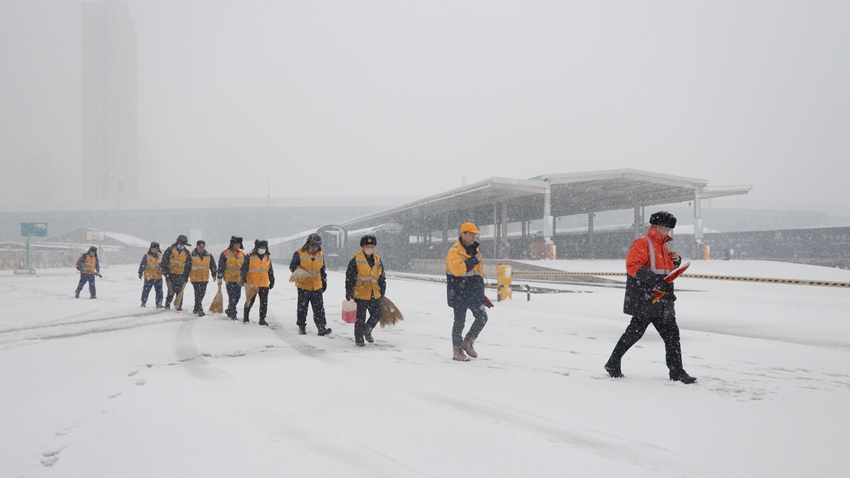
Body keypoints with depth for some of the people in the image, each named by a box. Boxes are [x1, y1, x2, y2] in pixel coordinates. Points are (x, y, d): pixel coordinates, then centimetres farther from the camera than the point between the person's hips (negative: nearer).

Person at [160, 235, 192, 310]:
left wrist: (186, 276, 8)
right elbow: (164, 261, 0)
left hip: (180, 275, 3)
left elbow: (188, 265, 13)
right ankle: (167, 304, 10)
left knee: (179, 291, 1)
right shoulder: (170, 250, -1)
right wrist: (165, 271, -7)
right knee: (171, 291, -6)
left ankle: (179, 306, 9)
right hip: (170, 274, -2)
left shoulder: (186, 253, 8)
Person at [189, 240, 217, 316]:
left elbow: (213, 265, 14)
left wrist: (214, 275, 11)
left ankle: (196, 309, 25)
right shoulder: (192, 255, -5)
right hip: (195, 278, -5)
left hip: (204, 278, 5)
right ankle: (200, 310, -11)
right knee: (198, 293, -10)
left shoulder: (208, 255, 7)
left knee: (202, 293, 10)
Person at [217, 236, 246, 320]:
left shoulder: (242, 255, 13)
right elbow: (221, 267, -1)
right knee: (232, 297, -10)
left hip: (239, 279, 5)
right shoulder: (225, 254, -2)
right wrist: (219, 278, -4)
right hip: (229, 279, -5)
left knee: (237, 296, 9)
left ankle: (229, 310, 28)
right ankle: (233, 313, -4)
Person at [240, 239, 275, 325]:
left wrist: (272, 281, 21)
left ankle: (262, 319, 9)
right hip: (251, 284, -3)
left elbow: (270, 271, 21)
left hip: (264, 284, 3)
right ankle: (246, 316, 23)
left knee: (264, 303, 2)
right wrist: (243, 277, -15)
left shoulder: (268, 258, 12)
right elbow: (244, 268, -3)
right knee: (250, 301, 7)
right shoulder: (250, 257, -1)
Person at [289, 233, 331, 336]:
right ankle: (301, 326, 19)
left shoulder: (321, 255, 8)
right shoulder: (299, 254, -6)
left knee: (319, 307, -3)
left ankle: (321, 327, -5)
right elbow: (292, 266, -2)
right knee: (302, 307, 7)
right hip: (303, 286, -3)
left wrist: (324, 281, 20)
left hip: (317, 286, 3)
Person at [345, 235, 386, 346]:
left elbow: (382, 279, 17)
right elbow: (349, 278, -5)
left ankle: (367, 331, 36)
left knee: (376, 316, 9)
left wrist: (382, 294, 16)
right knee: (360, 318, 2)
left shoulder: (378, 260, 10)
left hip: (374, 295, 5)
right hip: (360, 295, -5)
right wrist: (348, 294, -8)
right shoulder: (356, 259, -6)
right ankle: (359, 339, 18)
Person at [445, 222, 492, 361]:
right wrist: (474, 260, -22)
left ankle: (467, 343, 19)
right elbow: (459, 269, -27)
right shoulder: (454, 251, -12)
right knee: (459, 322, 0)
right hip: (460, 294, -7)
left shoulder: (475, 249, 14)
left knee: (482, 317, 3)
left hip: (475, 293, 7)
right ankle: (457, 351, 11)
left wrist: (481, 292, 21)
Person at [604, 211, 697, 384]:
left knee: (671, 334, 6)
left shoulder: (663, 247, 20)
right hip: (644, 299, -9)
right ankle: (613, 363, 9)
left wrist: (676, 261, 7)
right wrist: (655, 280, -28)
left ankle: (676, 371, 12)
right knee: (635, 332, -4)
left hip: (662, 301, 9)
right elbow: (632, 265, -21)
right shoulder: (642, 243, -9)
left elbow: (668, 270, 30)